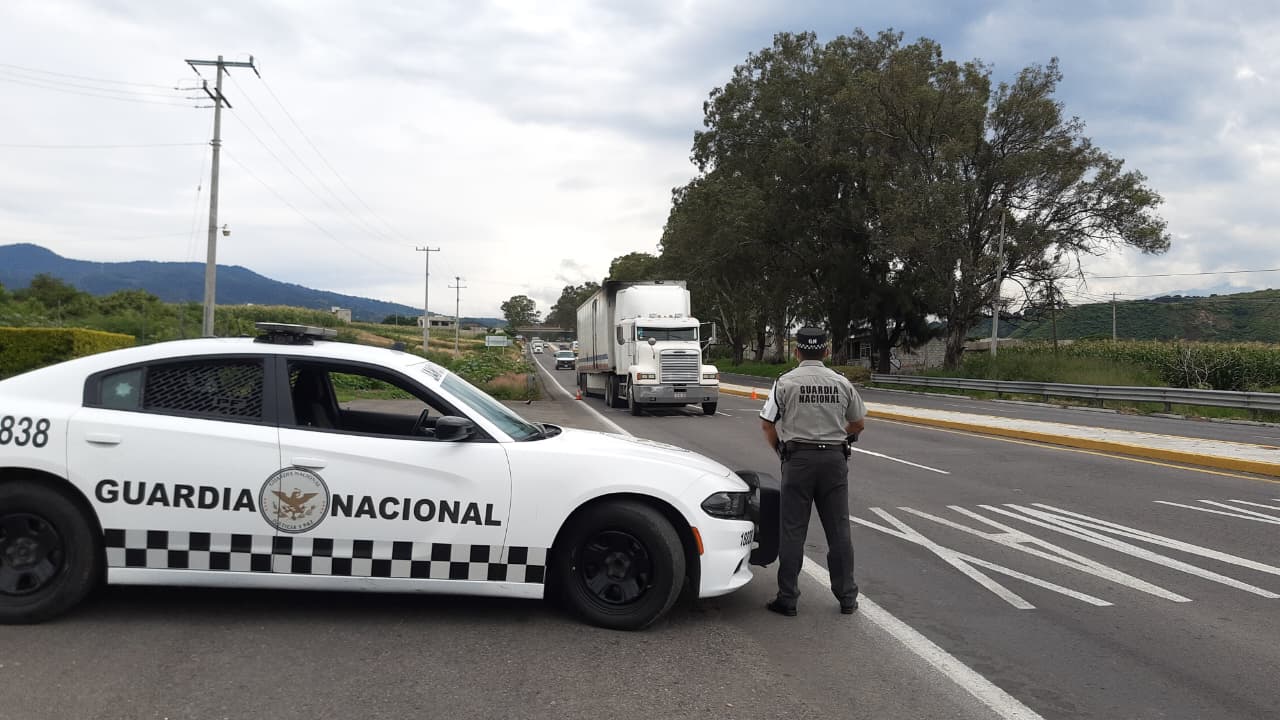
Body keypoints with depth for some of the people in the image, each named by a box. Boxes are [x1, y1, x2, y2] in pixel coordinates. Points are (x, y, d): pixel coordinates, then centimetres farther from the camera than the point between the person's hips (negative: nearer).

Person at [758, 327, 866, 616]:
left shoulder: (786, 382, -6)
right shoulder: (842, 383, 3)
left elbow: (767, 424, -4)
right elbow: (857, 423, 11)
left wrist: (780, 450, 12)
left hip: (798, 458, -2)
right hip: (835, 459, 3)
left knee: (792, 530, 3)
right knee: (839, 530, 10)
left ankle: (787, 599, 6)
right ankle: (847, 598, 16)